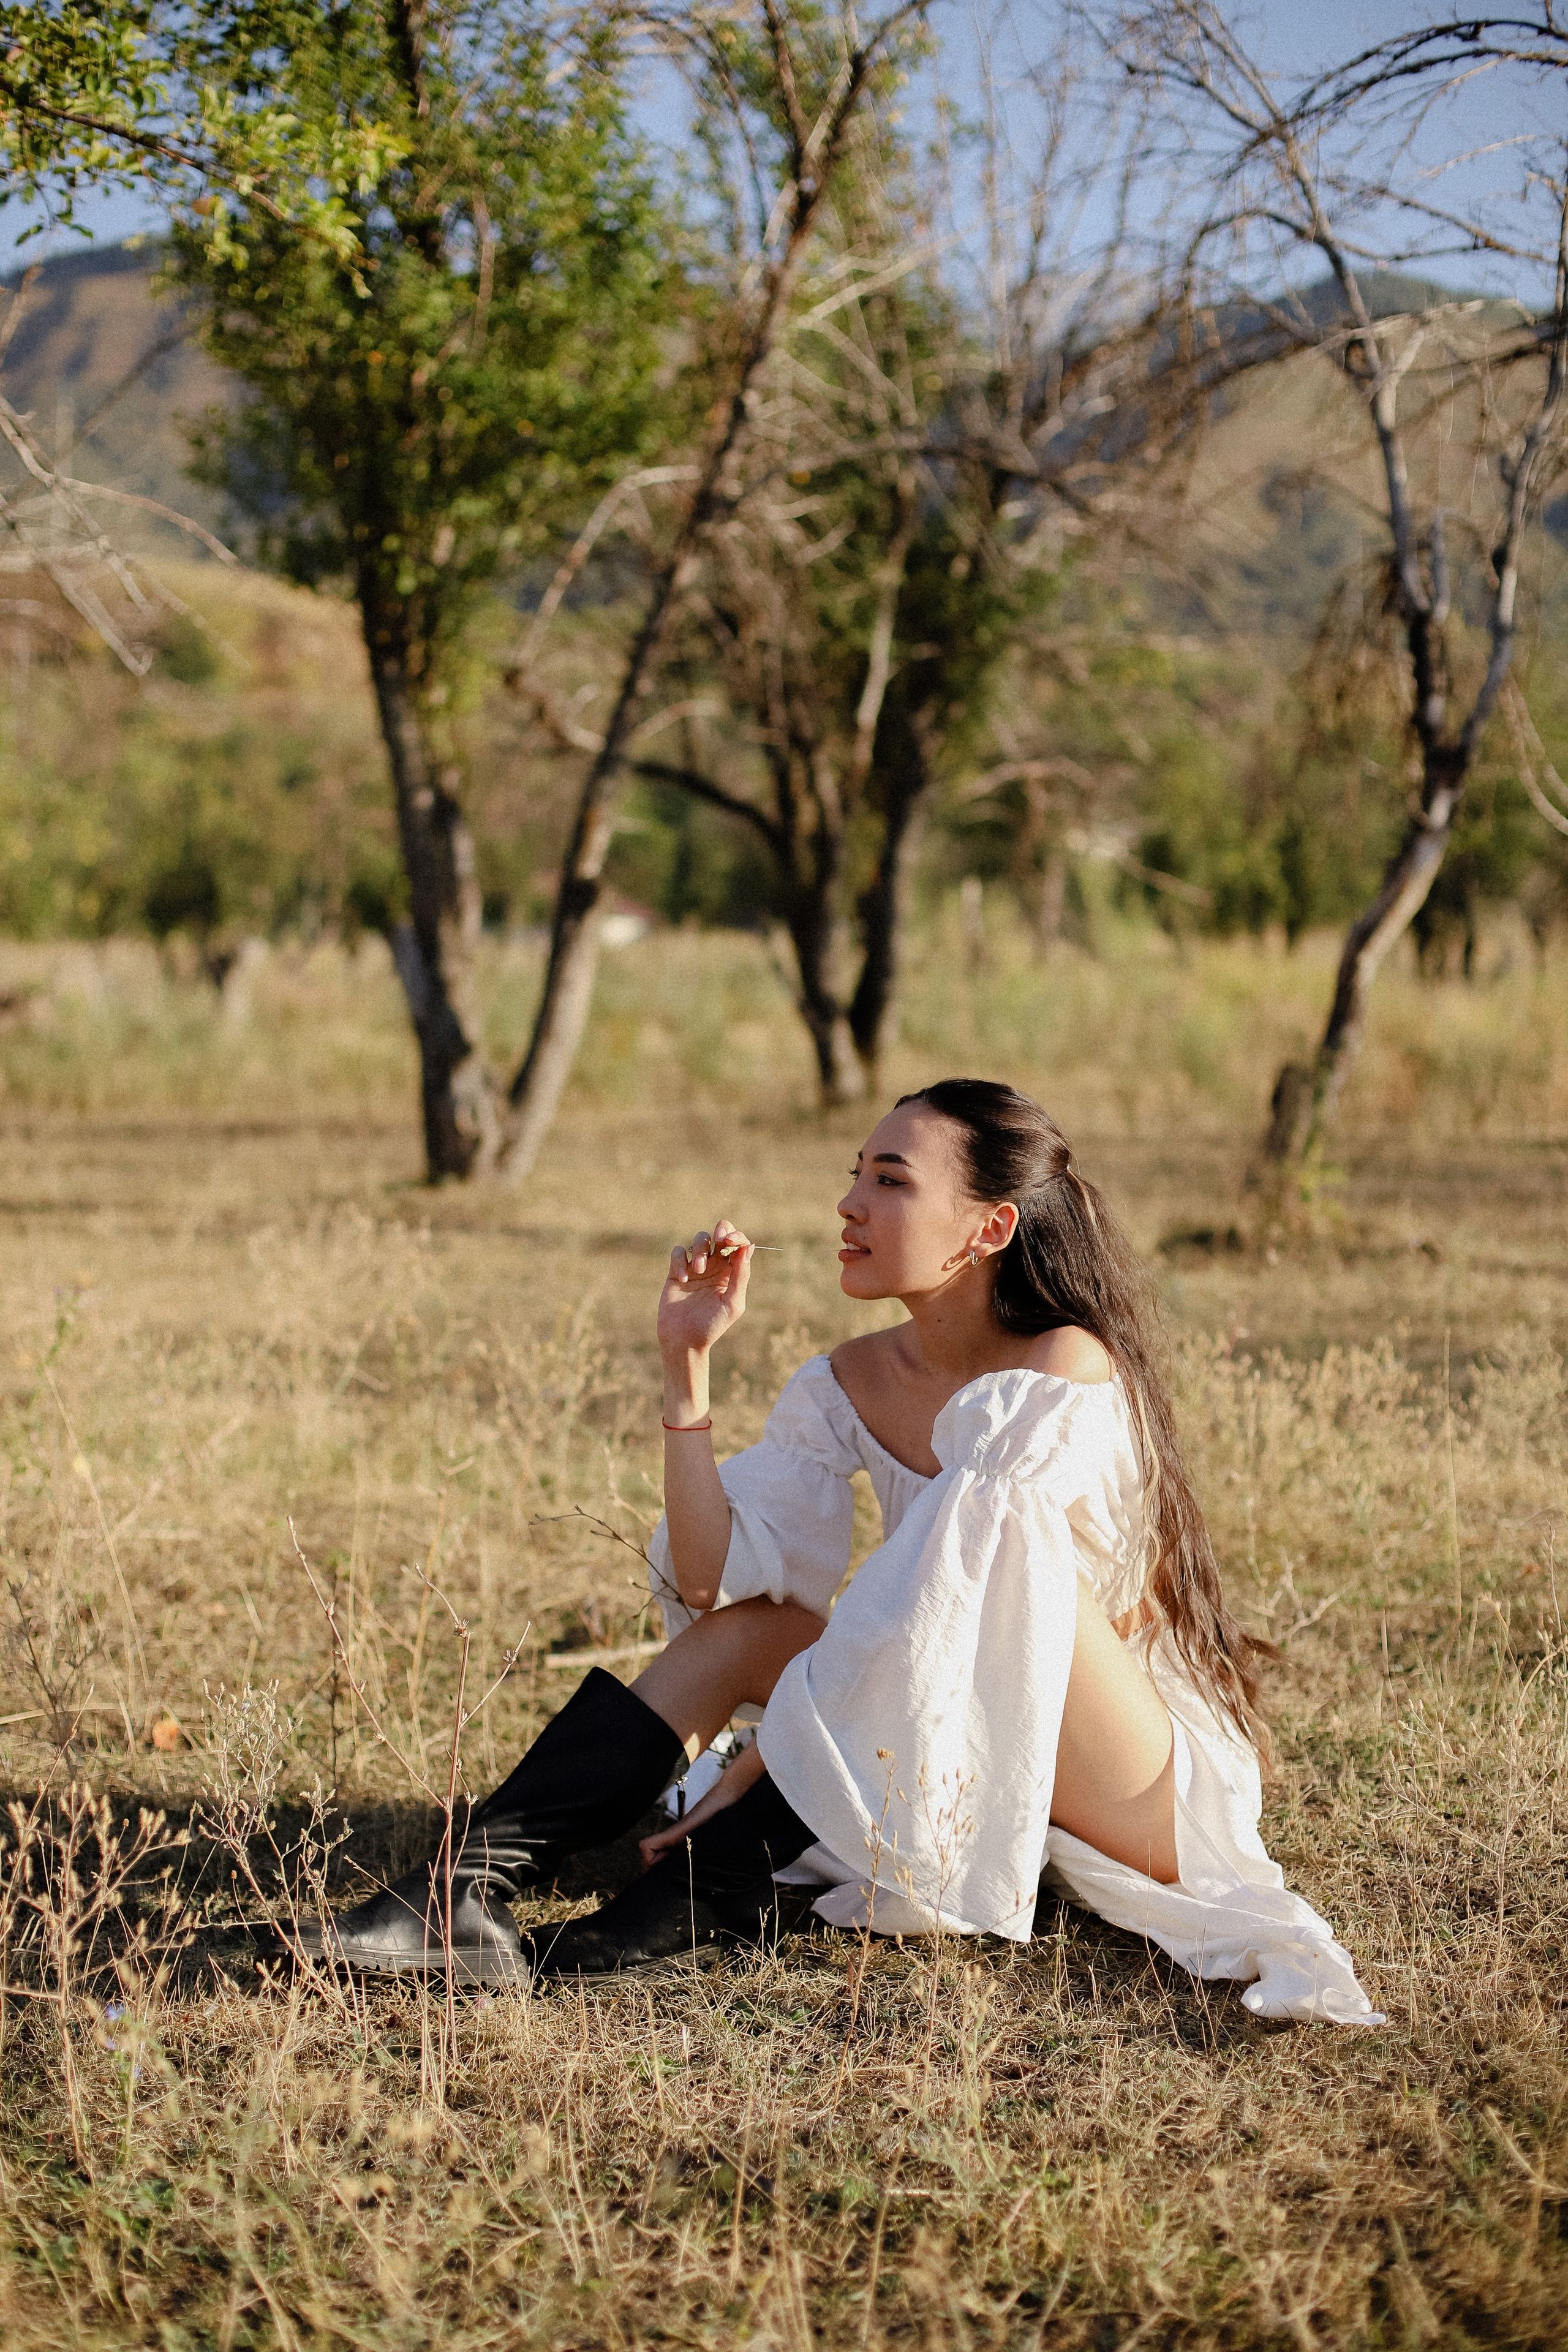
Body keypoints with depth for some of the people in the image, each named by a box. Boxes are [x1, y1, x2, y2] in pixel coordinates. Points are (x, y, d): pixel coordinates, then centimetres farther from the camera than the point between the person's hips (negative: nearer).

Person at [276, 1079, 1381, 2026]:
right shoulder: (851, 1386, 1)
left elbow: (940, 1619, -23)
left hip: (1157, 1799, -7)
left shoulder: (1065, 1377, -19)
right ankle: (477, 1884, -22)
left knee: (985, 1535, -30)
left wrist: (743, 1784, -22)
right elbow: (710, 1578, -9)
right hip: (979, 1780, 7)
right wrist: (689, 1365, -17)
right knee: (744, 1618, -9)